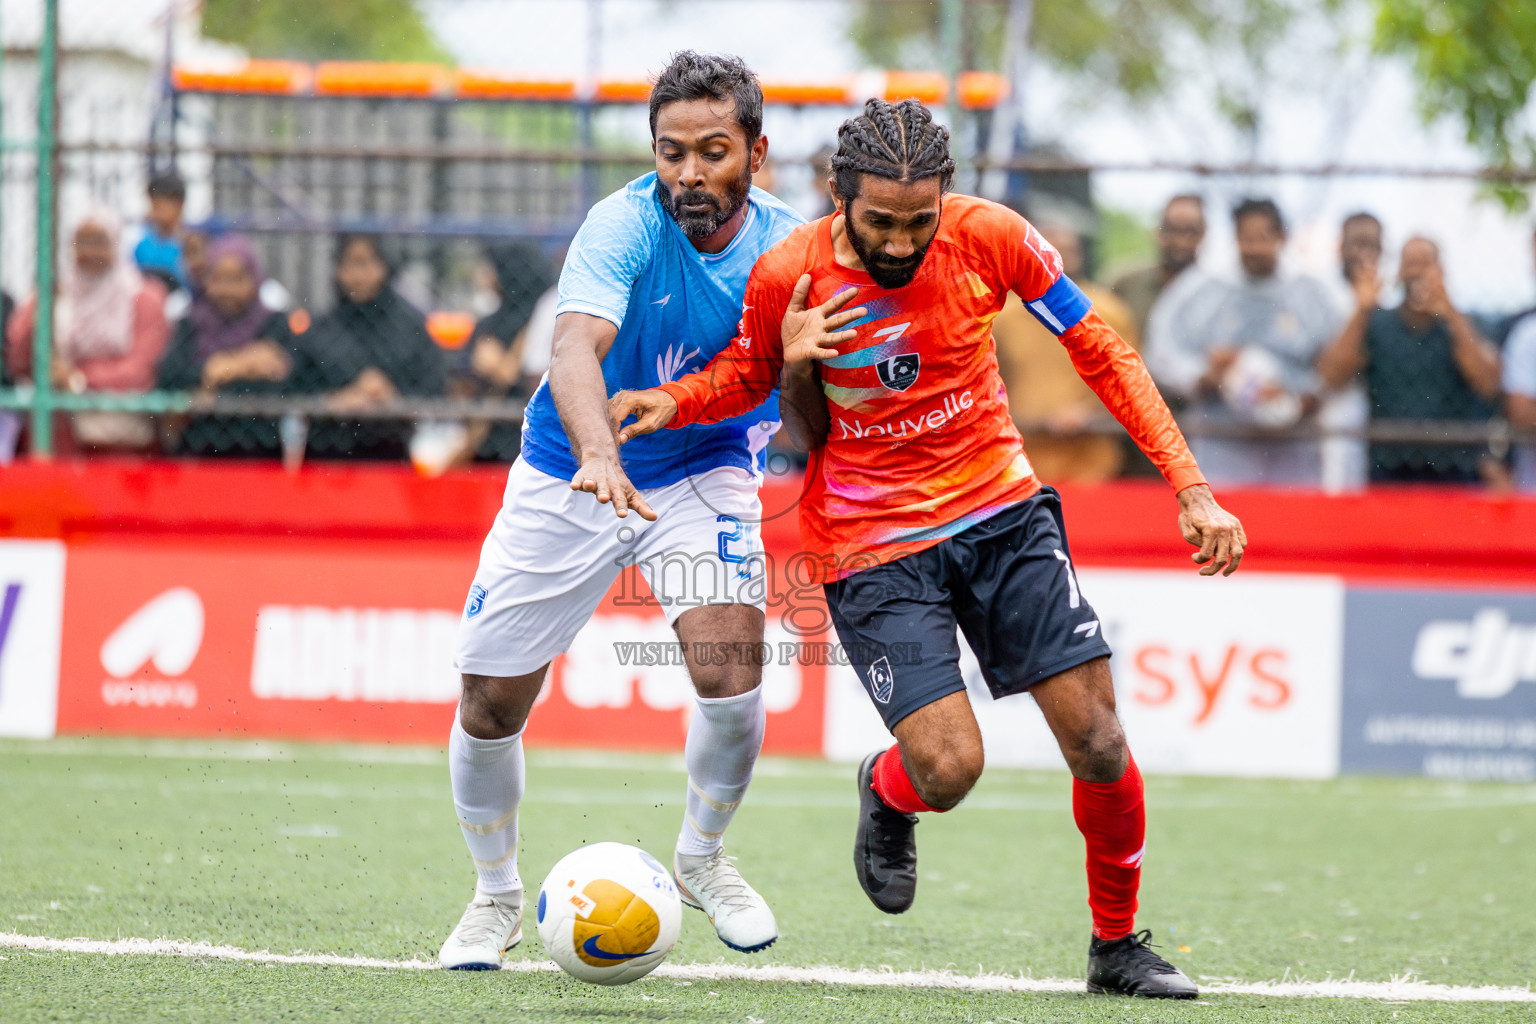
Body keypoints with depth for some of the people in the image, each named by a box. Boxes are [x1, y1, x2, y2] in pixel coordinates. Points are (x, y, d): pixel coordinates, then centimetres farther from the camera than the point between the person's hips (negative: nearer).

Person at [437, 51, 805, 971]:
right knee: (491, 704, -1)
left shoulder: (784, 245, -14)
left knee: (731, 673, -22)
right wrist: (598, 457, -61)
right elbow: (576, 350, -42)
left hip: (704, 472, 1)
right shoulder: (625, 226, -26)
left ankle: (702, 857, 7)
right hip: (567, 480, -1)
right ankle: (498, 894, 26)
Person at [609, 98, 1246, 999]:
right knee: (949, 768, -17)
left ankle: (1119, 944, 18)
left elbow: (1099, 350, -1)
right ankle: (886, 794, 23)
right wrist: (673, 401, -17)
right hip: (871, 544, -2)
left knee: (1098, 741, -6)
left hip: (1000, 508, 2)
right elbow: (745, 375, 7)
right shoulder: (787, 278, -15)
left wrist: (1192, 489, -5)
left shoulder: (990, 238, -13)